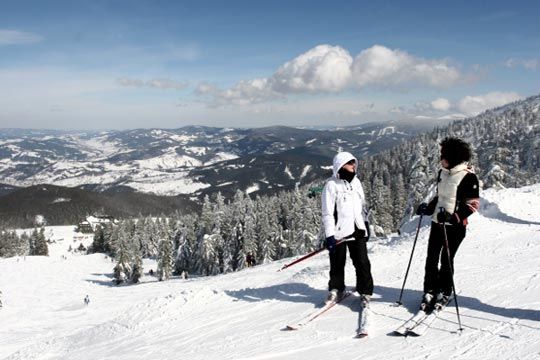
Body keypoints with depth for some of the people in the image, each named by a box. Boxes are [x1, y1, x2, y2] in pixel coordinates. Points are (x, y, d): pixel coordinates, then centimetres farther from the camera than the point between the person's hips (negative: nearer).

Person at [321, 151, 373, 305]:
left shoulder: (356, 181, 10)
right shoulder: (332, 184, -9)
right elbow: (327, 212, -12)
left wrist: (366, 224, 21)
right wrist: (329, 235, -16)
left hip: (357, 230, 4)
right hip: (339, 232, -4)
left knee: (362, 263, 0)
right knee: (337, 263, 8)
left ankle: (365, 292, 13)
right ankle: (336, 289, 28)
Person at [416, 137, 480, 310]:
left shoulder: (468, 176, -13)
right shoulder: (442, 173, 8)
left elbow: (473, 204, -13)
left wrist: (453, 217, -25)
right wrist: (428, 208, 3)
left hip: (455, 225, -6)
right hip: (437, 222, 6)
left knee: (446, 259, 2)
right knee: (431, 258, 5)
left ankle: (444, 292, 20)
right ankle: (430, 290, 17)